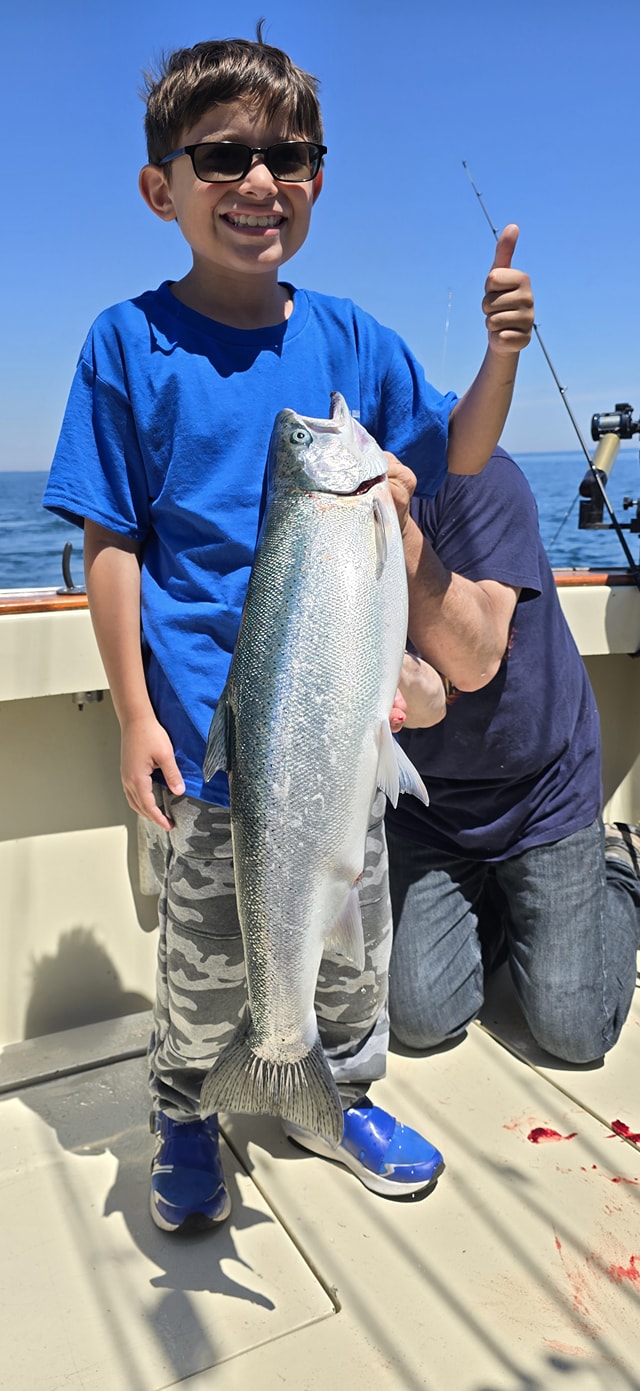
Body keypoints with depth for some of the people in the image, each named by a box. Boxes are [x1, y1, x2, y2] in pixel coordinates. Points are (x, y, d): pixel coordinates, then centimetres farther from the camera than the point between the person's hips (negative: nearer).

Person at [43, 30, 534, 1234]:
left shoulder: (348, 337, 5)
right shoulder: (130, 343, -5)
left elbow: (457, 458, 13)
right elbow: (111, 545, -6)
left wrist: (502, 351, -5)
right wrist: (135, 715, -9)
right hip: (210, 717, -3)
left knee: (353, 926, 17)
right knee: (205, 943, 11)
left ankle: (341, 1096, 41)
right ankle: (184, 1118, 37)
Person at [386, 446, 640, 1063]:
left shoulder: (477, 475, -19)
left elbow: (474, 662, -28)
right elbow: (425, 706, -21)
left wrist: (400, 528, -37)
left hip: (542, 784, -2)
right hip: (428, 796, 3)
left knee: (573, 1031, -1)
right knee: (422, 1020, -1)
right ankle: (495, 903, 27)